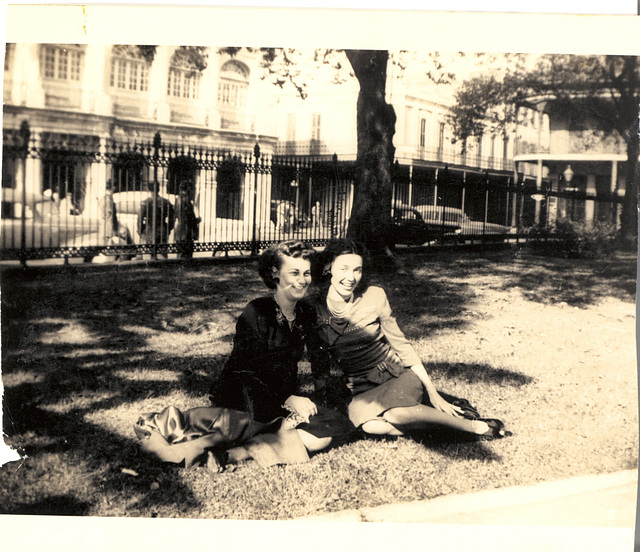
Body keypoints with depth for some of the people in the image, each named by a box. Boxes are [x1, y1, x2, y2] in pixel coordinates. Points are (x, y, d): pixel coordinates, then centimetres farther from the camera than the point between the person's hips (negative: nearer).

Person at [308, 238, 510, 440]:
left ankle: (475, 425, -15)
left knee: (395, 413, -36)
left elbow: (400, 344, 0)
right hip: (363, 392, 1)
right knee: (371, 425, -35)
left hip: (398, 375, -1)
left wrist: (432, 392, -2)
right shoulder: (315, 310, -5)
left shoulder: (374, 296, -5)